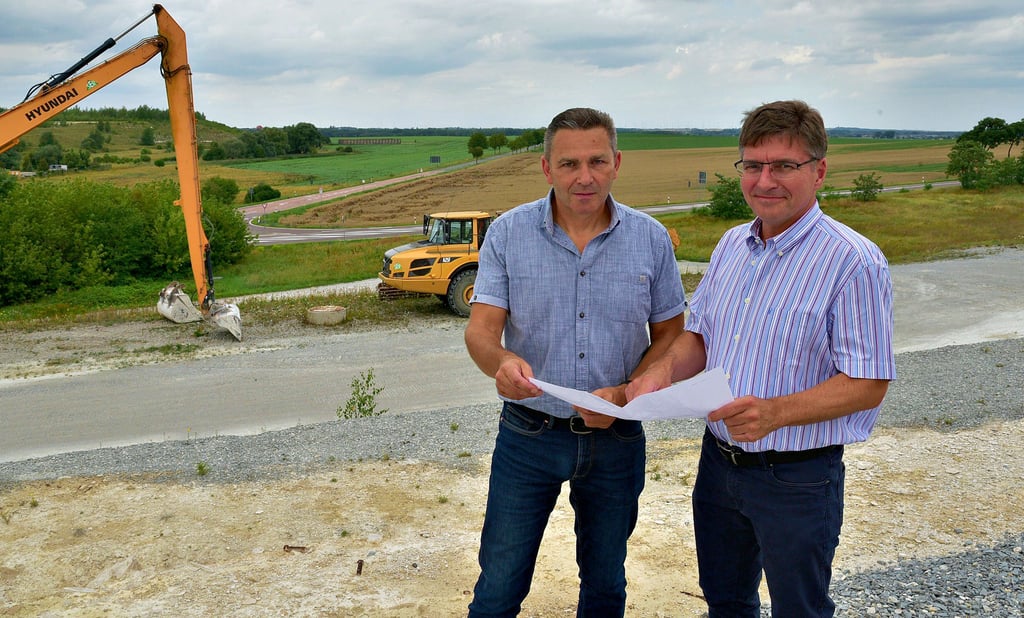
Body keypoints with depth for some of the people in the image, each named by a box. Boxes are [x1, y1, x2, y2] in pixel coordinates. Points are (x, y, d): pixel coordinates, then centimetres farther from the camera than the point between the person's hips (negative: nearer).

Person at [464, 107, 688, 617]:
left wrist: (627, 393, -15)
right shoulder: (508, 233, -7)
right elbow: (480, 331, -11)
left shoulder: (651, 238, -4)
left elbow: (669, 335, 3)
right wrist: (502, 362, -35)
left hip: (616, 438, 2)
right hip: (528, 434, -1)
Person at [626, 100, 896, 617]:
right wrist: (663, 370, -10)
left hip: (798, 478, -6)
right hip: (718, 459, 6)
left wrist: (777, 411, -34)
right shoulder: (731, 246, 5)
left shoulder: (853, 260, -17)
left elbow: (868, 384, -19)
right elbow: (699, 333, 12)